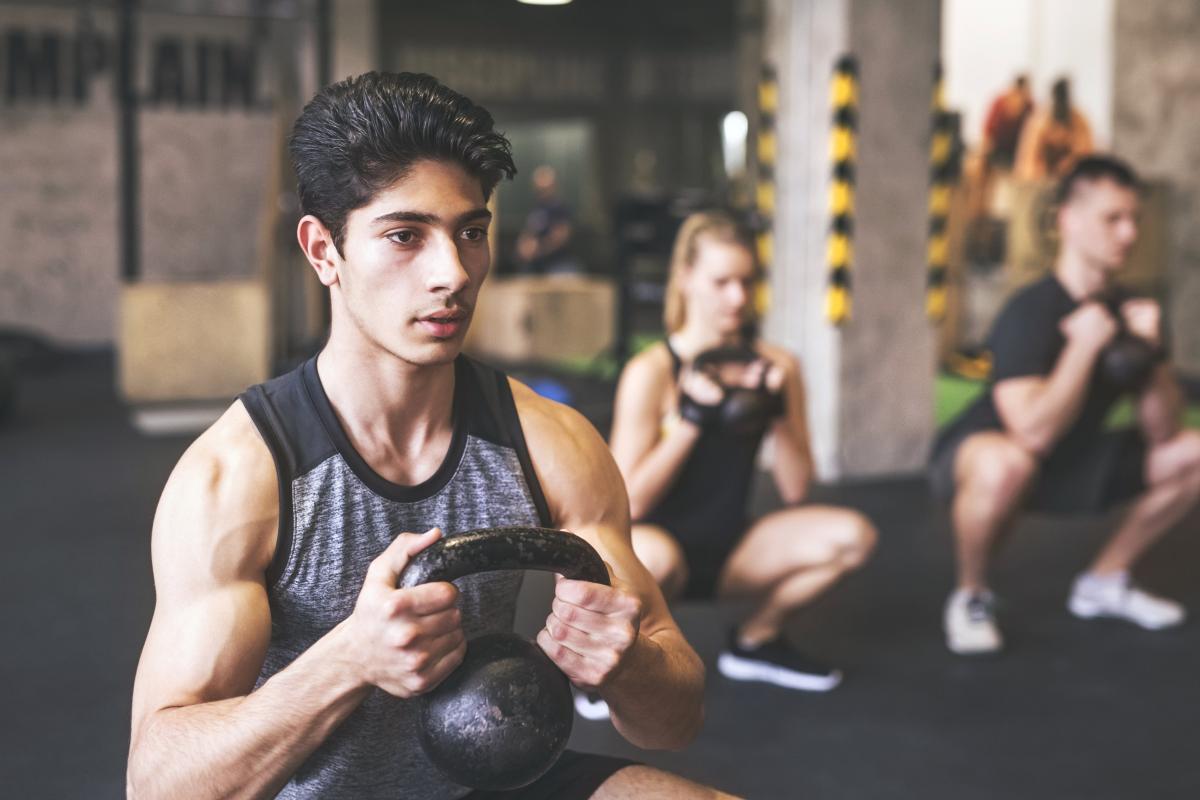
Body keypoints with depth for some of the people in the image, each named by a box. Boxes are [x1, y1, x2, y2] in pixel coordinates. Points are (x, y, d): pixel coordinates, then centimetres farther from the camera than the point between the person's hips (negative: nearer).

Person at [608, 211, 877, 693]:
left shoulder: (776, 366, 0)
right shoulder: (651, 372, -14)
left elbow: (795, 490, -2)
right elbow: (631, 502, -18)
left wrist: (777, 411, -16)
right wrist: (690, 416, -24)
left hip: (726, 548, 5)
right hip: (657, 539, -5)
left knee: (850, 536, -16)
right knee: (653, 557, -41)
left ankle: (756, 640, 10)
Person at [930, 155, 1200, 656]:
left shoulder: (1131, 309, -4)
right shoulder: (1030, 312, -25)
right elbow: (1033, 434, -37)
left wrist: (1150, 351, -20)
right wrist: (1084, 346, -33)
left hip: (1070, 463, 8)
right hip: (978, 453, -7)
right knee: (1006, 465, -43)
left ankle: (1104, 581, 14)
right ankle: (971, 596, -14)